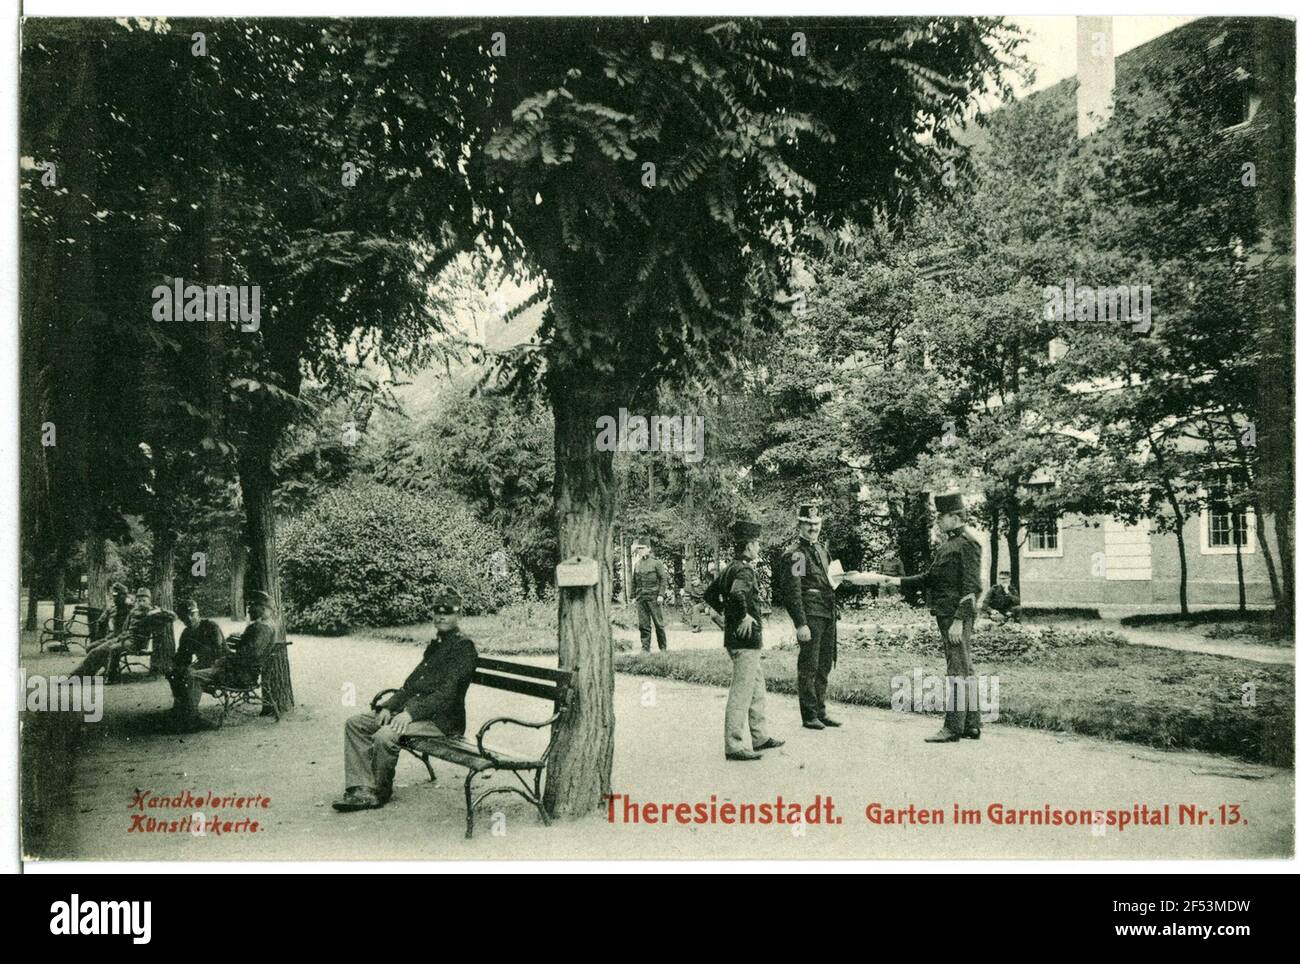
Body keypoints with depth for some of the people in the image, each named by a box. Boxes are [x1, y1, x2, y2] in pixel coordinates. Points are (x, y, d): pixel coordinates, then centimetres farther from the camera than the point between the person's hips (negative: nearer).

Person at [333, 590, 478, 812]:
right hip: (411, 711, 10)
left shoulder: (464, 647, -7)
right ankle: (361, 789, -10)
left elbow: (448, 693, -18)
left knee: (385, 735, -30)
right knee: (355, 723, -2)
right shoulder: (435, 645, 22)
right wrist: (388, 706, 2)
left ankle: (380, 792, -7)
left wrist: (411, 713, -25)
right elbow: (411, 684, 19)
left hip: (441, 719, -10)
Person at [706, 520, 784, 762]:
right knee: (741, 692, -6)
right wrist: (744, 616, -24)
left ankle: (759, 737, 29)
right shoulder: (745, 570, -18)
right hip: (747, 639, -10)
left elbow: (710, 594, 21)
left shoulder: (729, 569, 11)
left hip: (734, 638, 10)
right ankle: (734, 745, -2)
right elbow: (737, 593, -37)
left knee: (758, 688, 20)